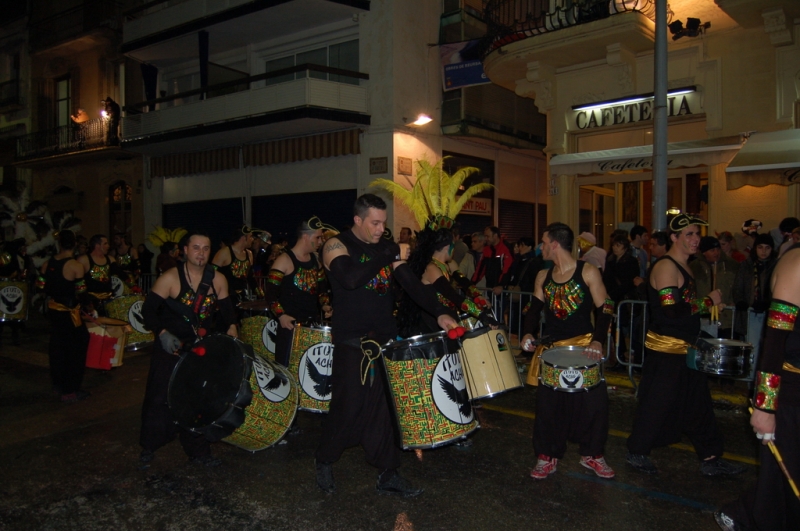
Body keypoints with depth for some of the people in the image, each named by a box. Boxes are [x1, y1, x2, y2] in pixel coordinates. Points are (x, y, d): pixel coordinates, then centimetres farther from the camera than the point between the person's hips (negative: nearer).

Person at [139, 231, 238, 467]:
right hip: (169, 347, -3)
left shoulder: (218, 280, -3)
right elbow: (149, 309, -14)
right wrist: (162, 334, -27)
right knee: (160, 397, 5)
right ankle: (149, 445, 27)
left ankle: (198, 450, 23)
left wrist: (231, 329, -13)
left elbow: (226, 310, 4)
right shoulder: (170, 278, -14)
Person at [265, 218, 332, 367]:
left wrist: (324, 305, 2)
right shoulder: (284, 261, -10)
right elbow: (271, 293, -12)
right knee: (287, 367, 0)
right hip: (290, 323, -6)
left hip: (313, 322, 6)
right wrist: (281, 315, -23)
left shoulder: (316, 259, 11)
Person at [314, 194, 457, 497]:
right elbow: (350, 279, -26)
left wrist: (439, 313, -10)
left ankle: (388, 475, 19)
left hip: (386, 338, 5)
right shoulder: (337, 245, -7)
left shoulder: (386, 247, 9)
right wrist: (388, 257, -20)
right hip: (352, 343, -5)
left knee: (388, 409, 6)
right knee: (348, 407, 1)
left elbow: (411, 284, 3)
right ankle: (325, 461, 27)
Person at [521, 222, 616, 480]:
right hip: (550, 346, 3)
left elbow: (605, 309, -7)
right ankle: (547, 457, 17)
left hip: (584, 345, -3)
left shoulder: (588, 272, -6)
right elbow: (535, 308, 9)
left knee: (594, 400, -3)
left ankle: (592, 455, 18)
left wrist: (597, 340, -20)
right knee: (548, 402, 2)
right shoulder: (543, 276, 7)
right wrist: (528, 333, -10)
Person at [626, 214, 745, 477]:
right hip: (665, 349, -10)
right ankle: (636, 453, 17)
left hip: (685, 347, 10)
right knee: (657, 404, 1)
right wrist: (709, 301, -16)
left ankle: (710, 459, 22)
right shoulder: (666, 267, -17)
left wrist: (707, 303, 9)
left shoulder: (684, 267, 14)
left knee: (699, 403, 13)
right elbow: (672, 310, -26)